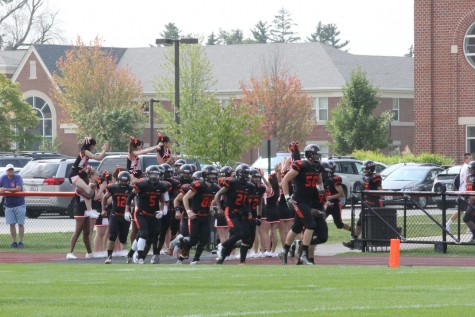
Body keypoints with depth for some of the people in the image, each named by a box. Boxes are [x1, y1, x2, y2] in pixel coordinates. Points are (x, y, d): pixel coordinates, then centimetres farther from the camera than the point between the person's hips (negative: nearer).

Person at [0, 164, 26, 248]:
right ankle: (14, 242, 9)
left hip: (19, 204, -4)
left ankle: (20, 242, 5)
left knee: (20, 224, 0)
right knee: (11, 224, 3)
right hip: (9, 205, 4)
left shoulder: (18, 178, -11)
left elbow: (18, 188, -25)